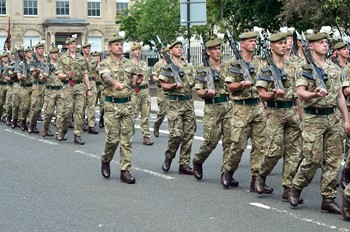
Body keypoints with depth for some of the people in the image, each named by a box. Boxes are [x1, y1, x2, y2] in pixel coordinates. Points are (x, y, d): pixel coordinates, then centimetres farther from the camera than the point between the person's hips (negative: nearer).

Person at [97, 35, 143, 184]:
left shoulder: (129, 63, 12)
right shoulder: (104, 64, -3)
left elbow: (133, 84, 17)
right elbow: (106, 76, -26)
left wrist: (137, 81, -8)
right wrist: (115, 83, -47)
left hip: (128, 104, 4)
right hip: (112, 105, -4)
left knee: (127, 139, 2)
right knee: (113, 138, -4)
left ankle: (125, 171, 5)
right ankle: (105, 160, 25)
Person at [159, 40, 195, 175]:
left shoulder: (188, 67, 16)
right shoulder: (167, 67, 0)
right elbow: (164, 86, -3)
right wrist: (175, 85, -18)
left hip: (188, 102, 6)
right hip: (175, 103, -6)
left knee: (189, 134, 2)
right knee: (176, 134, -12)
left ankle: (184, 164, 7)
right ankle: (169, 157, 13)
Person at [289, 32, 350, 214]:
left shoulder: (334, 68, 13)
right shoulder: (305, 68, -4)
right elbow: (300, 93, -15)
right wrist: (315, 94, -35)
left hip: (332, 118, 6)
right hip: (313, 119, -5)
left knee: (333, 160, 3)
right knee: (313, 159, -6)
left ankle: (329, 199, 9)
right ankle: (296, 189, 16)